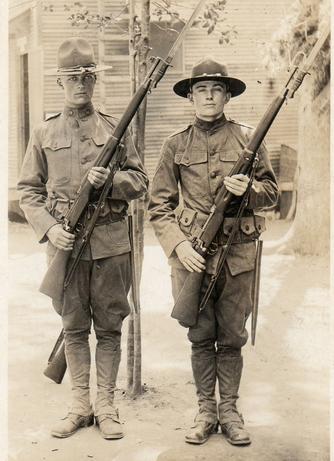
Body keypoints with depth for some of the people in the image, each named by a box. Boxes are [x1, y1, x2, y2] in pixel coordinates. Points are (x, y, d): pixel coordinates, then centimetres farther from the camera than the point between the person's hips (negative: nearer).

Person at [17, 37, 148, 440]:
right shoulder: (44, 133, 7)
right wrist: (49, 228, -9)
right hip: (65, 243, 1)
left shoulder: (115, 129, 6)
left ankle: (106, 406, 15)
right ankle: (80, 406, 19)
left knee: (108, 328, 5)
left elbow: (140, 182, 7)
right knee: (73, 328, 8)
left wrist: (110, 180, -13)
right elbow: (28, 191, 6)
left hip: (111, 244, 0)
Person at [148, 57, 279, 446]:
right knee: (200, 337, 7)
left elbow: (271, 191, 9)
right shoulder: (176, 144, 4)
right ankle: (205, 411, 18)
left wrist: (248, 189, -13)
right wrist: (178, 245, -10)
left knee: (232, 337, 7)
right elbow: (158, 205, 3)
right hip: (192, 253, 0)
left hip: (237, 253, 0)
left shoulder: (247, 138, 4)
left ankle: (229, 411, 19)